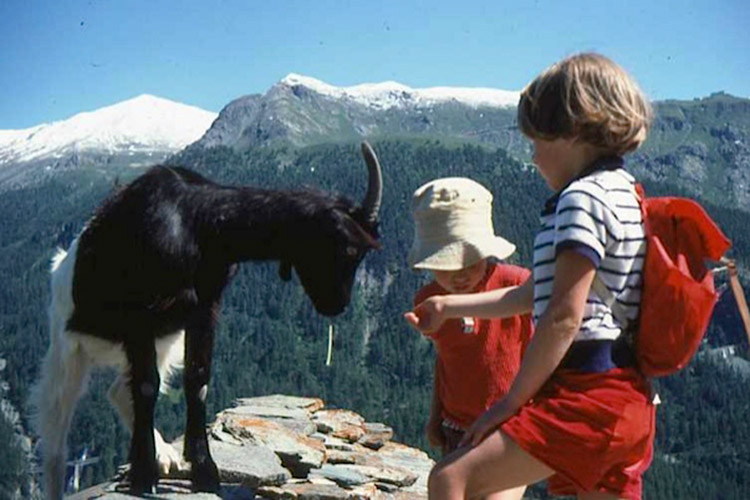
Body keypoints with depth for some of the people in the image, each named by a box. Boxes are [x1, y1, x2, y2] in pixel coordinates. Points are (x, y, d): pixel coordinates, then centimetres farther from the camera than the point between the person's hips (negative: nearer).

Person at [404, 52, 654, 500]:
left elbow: (563, 316, -18)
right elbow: (536, 295, 28)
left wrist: (512, 400, -11)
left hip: (587, 393, -10)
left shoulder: (583, 197, -11)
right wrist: (450, 306, 31)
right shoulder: (622, 194, 21)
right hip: (629, 397, 10)